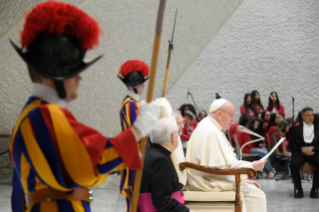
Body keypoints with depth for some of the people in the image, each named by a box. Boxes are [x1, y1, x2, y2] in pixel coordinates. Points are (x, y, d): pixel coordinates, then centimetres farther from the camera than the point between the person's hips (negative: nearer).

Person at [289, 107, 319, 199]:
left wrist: (312, 148, -10)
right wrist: (302, 149, -10)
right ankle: (299, 190, -20)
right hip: (299, 153, -1)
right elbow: (291, 145, 6)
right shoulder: (296, 129, 16)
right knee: (294, 165, -34)